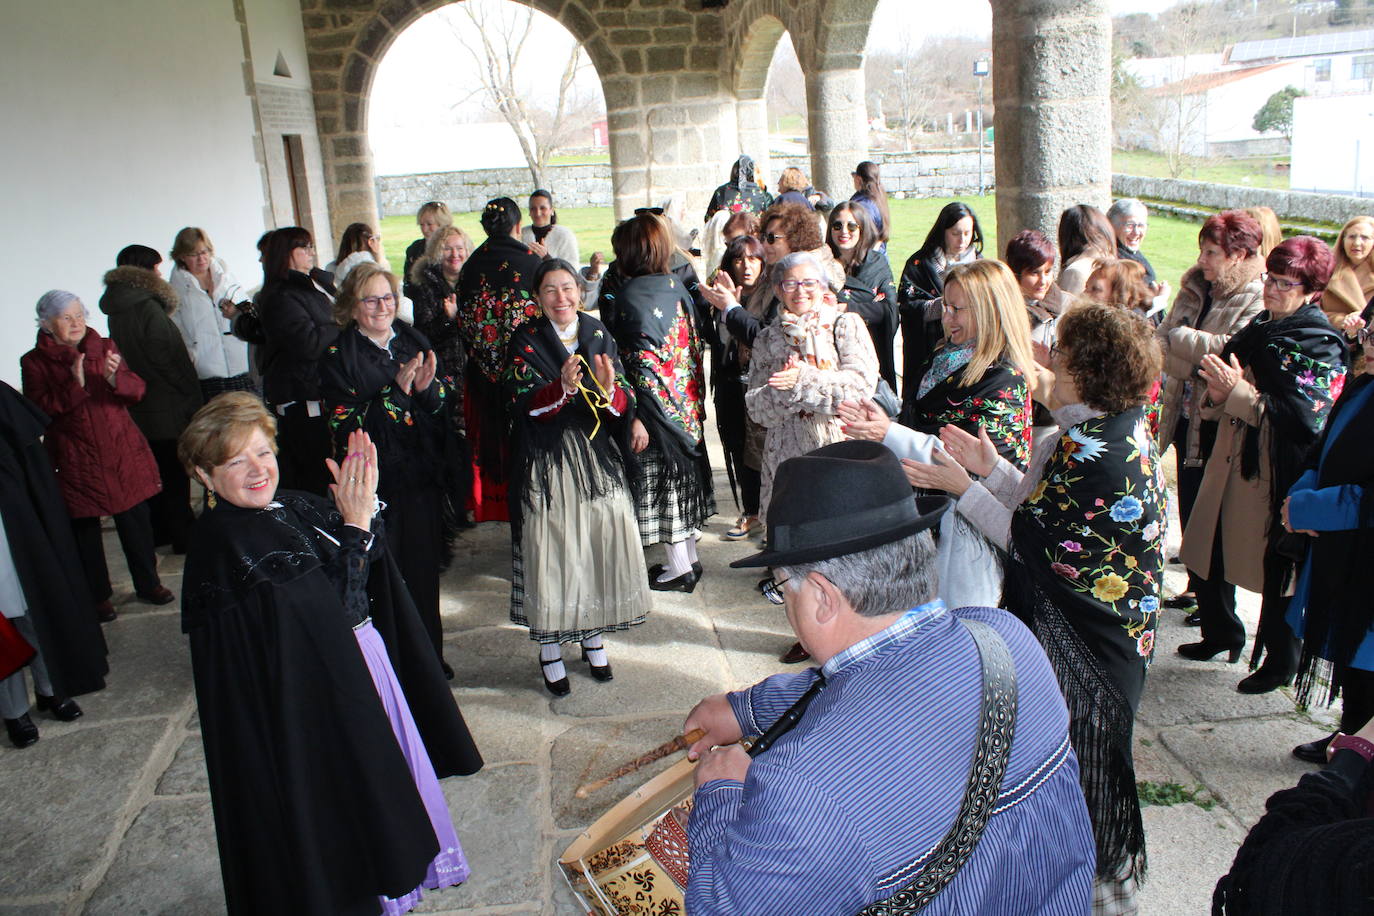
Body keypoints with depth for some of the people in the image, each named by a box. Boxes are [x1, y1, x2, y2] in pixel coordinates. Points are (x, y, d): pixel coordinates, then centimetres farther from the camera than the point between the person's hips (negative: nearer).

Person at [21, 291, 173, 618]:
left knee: (136, 520, 7)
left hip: (122, 453, 2)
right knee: (85, 530, 5)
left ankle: (148, 584, 23)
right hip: (75, 463, -2)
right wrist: (74, 386, -23)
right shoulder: (35, 362, 0)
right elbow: (39, 409, -10)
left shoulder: (105, 347, 8)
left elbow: (136, 390, 1)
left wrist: (115, 378, -21)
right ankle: (97, 596, 20)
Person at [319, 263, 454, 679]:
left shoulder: (413, 341, 8)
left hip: (422, 476, 4)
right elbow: (346, 426, -13)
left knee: (425, 566, 12)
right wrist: (396, 391, -22)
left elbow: (446, 404, 8)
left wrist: (428, 388, -15)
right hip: (376, 481, -4)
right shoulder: (337, 357, -5)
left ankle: (428, 656, 28)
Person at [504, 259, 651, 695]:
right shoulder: (526, 341, -1)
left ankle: (593, 636, 25)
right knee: (551, 549, -2)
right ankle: (549, 648, 13)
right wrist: (563, 386, -31)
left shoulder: (599, 336, 5)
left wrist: (608, 388, -22)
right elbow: (527, 405, -14)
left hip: (597, 459, 3)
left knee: (602, 543, 5)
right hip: (547, 462, -3)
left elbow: (623, 408, 0)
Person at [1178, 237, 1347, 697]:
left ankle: (1280, 660, 26)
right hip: (1231, 466, 7)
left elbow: (1304, 418, -21)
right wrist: (1218, 393, -8)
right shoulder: (1259, 329, 10)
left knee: (1274, 572, 5)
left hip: (1276, 478, -7)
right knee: (1209, 555, 14)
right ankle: (1221, 633, 38)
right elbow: (1217, 404, 15)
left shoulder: (1319, 344, -12)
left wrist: (1239, 392, -23)